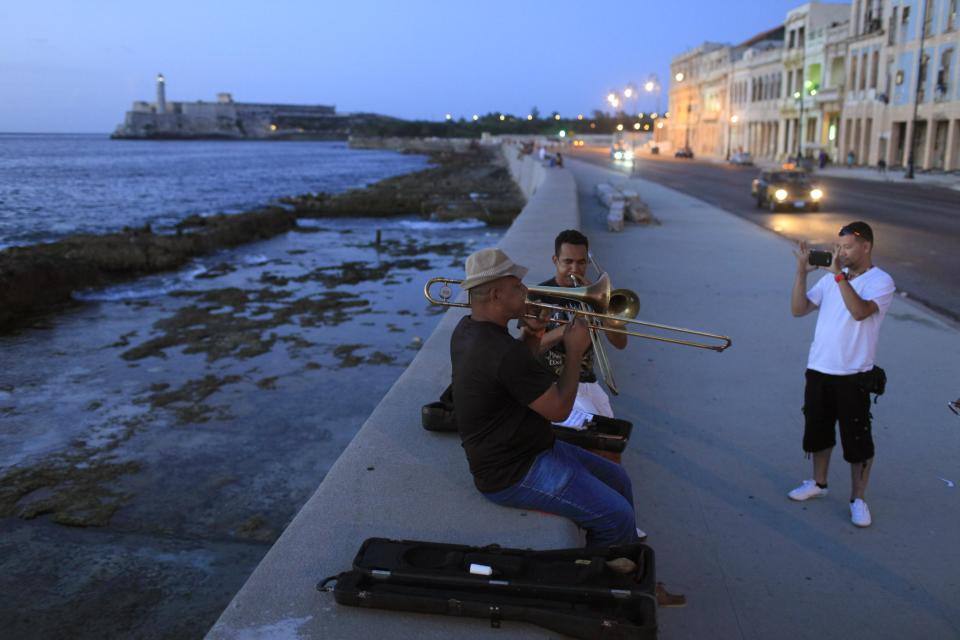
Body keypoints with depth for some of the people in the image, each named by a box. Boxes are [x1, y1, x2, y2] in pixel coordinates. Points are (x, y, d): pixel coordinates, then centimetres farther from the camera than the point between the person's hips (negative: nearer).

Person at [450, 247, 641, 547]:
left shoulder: (467, 329, 2)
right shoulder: (504, 352, -29)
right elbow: (559, 408, -21)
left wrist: (530, 338, 0)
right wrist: (574, 351, -10)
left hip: (532, 448, 11)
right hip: (512, 476, -11)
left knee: (618, 480, 15)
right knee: (618, 518, -14)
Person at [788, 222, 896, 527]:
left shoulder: (881, 281, -10)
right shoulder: (831, 278, 5)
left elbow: (860, 311, -28)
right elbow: (798, 310, 2)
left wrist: (839, 274, -26)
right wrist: (801, 272, -8)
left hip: (853, 375, -5)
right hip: (818, 369, 5)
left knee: (857, 439, 3)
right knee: (818, 431, 18)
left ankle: (858, 499, 18)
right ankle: (818, 483, 36)